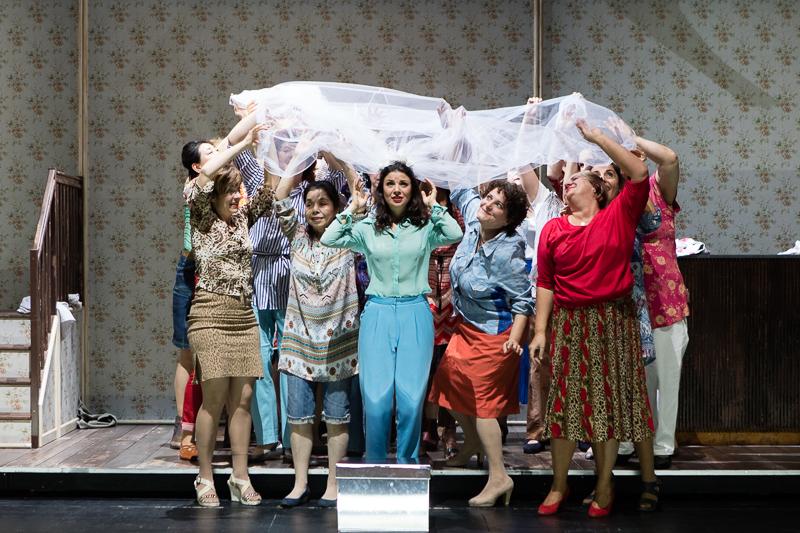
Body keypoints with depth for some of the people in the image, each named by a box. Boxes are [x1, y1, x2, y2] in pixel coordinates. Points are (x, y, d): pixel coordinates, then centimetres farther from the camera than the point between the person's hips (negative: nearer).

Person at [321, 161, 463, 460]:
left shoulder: (425, 228, 7)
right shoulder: (367, 229, 9)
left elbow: (455, 235, -13)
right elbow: (328, 240, -3)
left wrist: (433, 207, -2)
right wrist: (353, 208, 1)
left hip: (415, 315, 0)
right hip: (378, 314, 0)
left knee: (411, 399, -5)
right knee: (376, 399, -7)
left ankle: (407, 467, 11)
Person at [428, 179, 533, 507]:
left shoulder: (507, 252, -26)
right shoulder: (474, 221, -5)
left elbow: (523, 299, -22)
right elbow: (462, 193, 18)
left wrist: (515, 338, -32)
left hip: (494, 334, -9)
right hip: (467, 326, 9)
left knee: (482, 400, -7)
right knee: (451, 381, 17)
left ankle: (499, 477, -2)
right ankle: (473, 443, 40)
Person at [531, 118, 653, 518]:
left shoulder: (619, 216, 1)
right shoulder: (553, 230, 6)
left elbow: (639, 173, -11)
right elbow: (545, 283, 5)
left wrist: (597, 137, -7)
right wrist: (539, 330, -1)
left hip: (612, 322, -2)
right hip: (568, 323, 2)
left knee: (607, 401, 4)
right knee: (564, 400, 6)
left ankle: (604, 488, 15)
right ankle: (559, 485, 17)